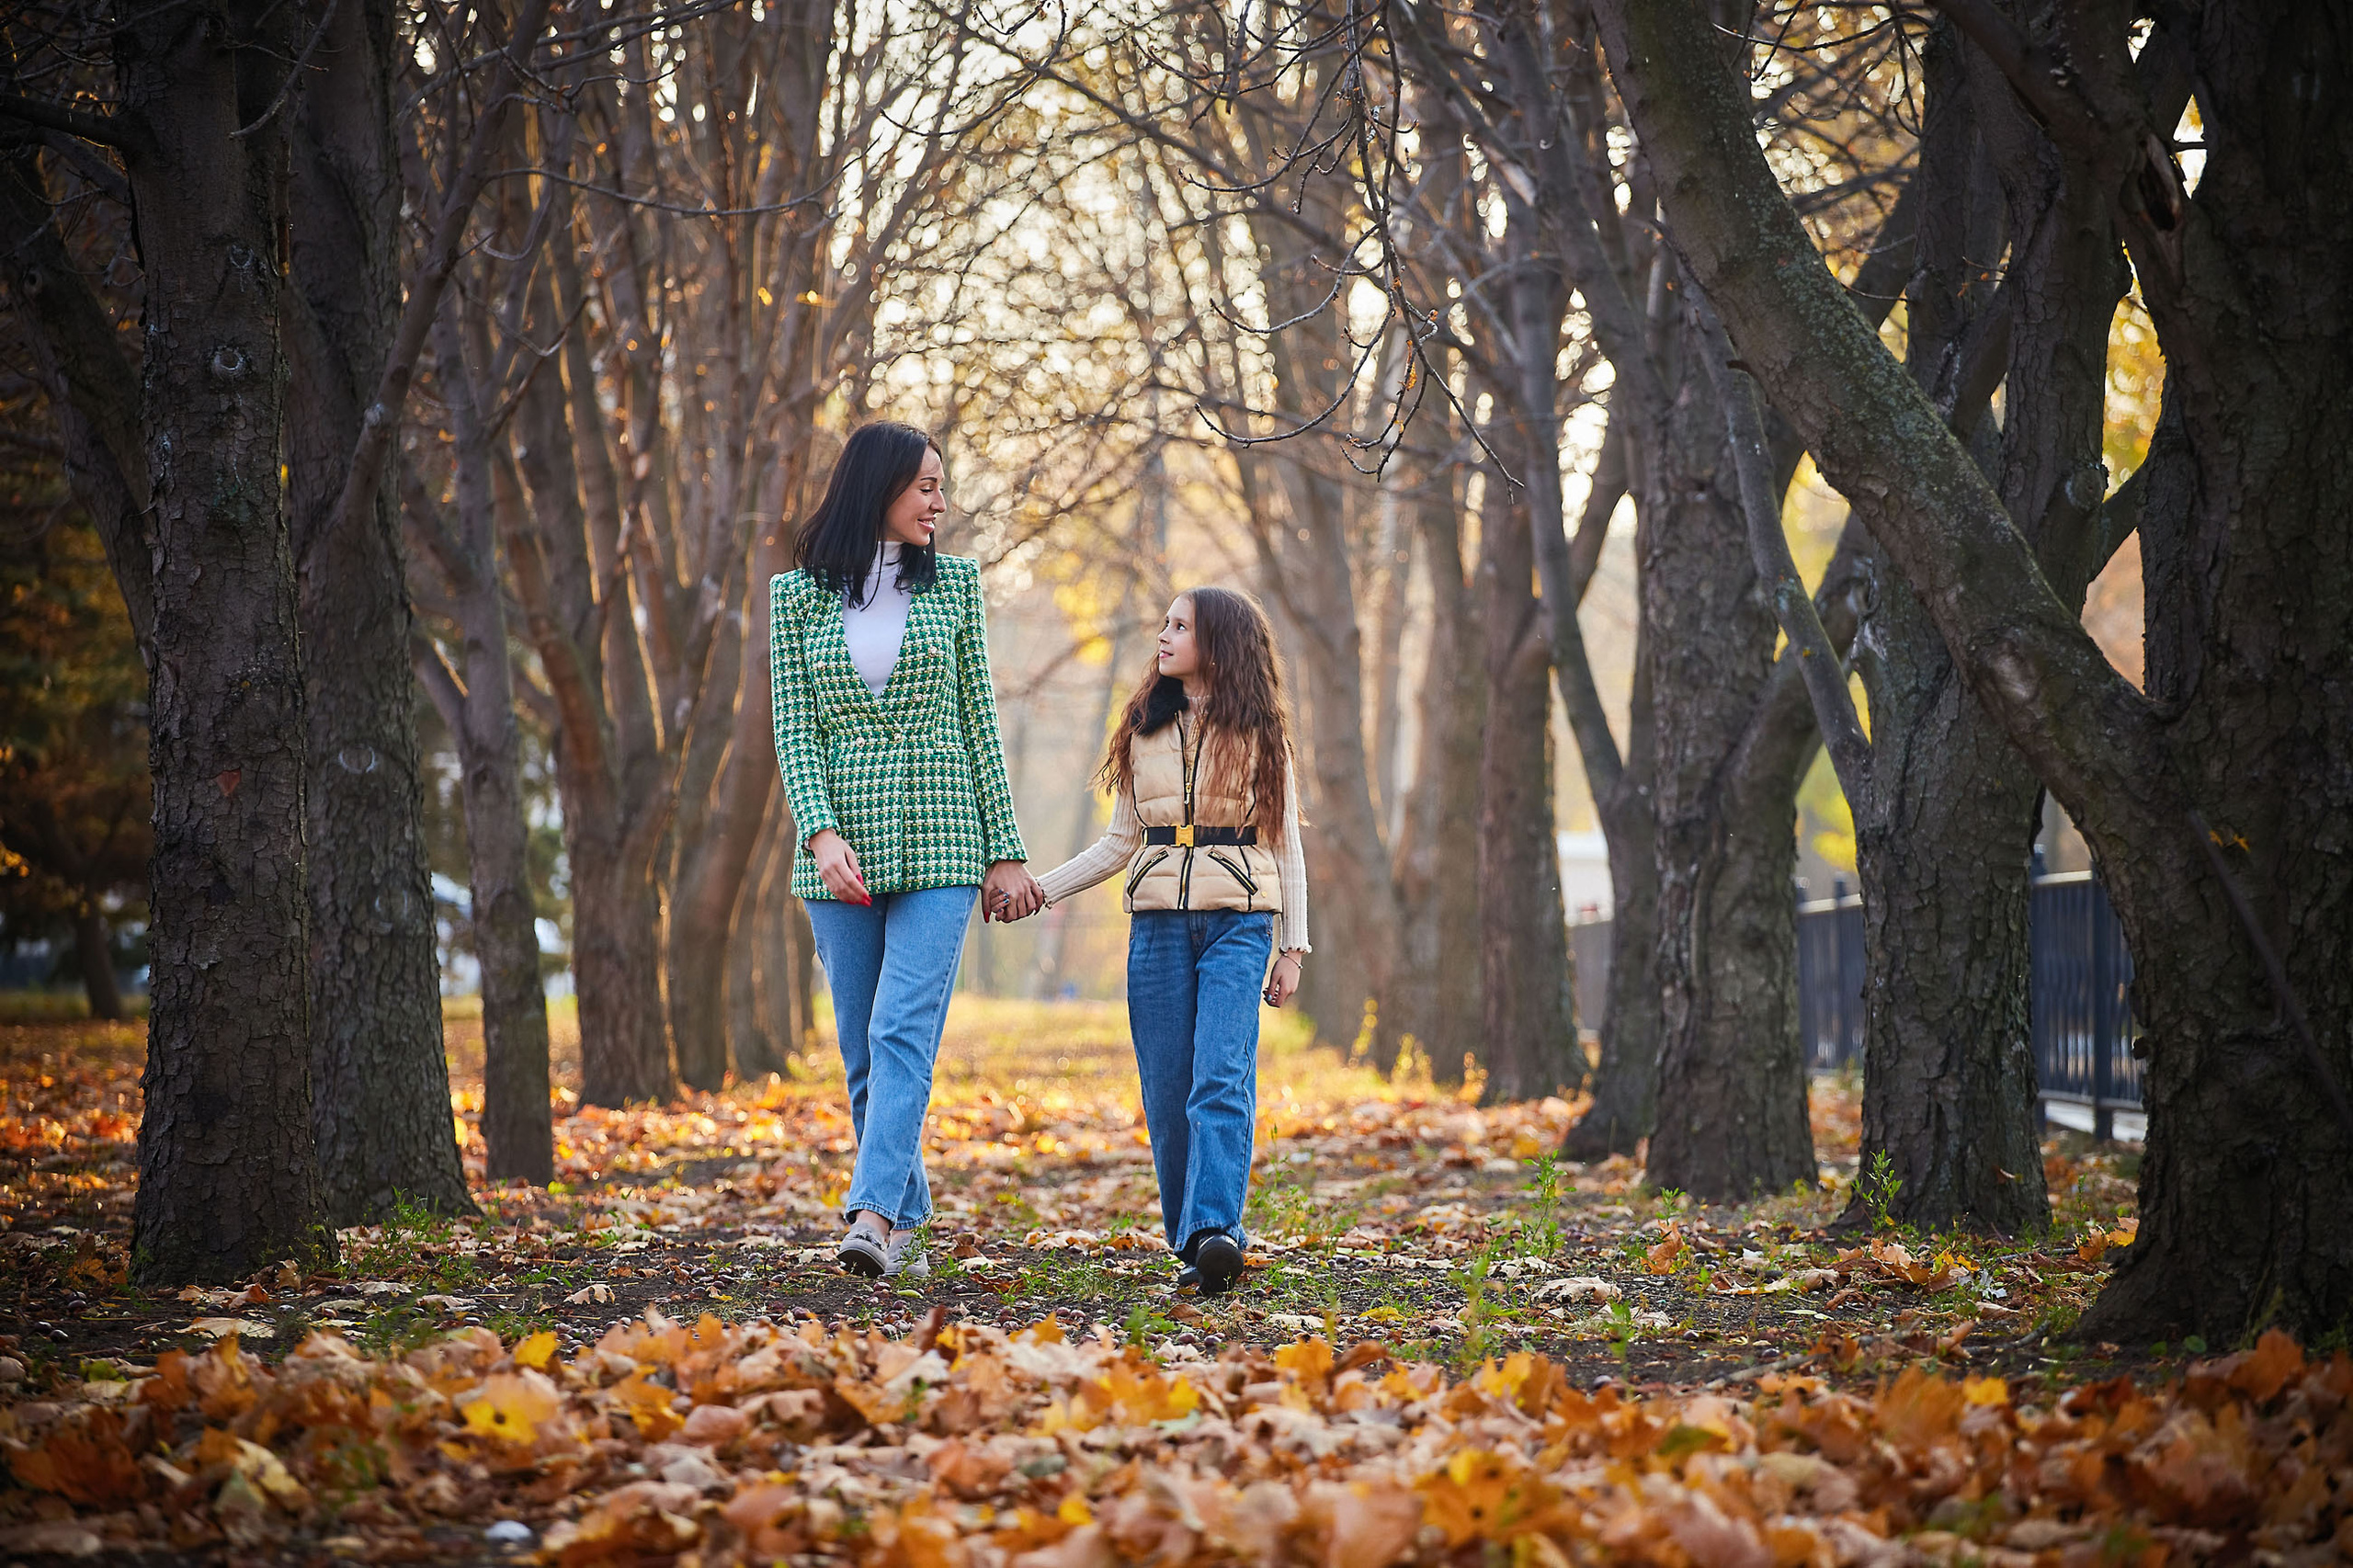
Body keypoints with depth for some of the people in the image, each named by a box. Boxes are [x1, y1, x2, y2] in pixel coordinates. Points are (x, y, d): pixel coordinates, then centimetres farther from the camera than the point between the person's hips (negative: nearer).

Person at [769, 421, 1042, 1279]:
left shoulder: (953, 581, 7)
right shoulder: (798, 592, 6)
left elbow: (979, 719, 7)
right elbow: (793, 726, 1)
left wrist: (1005, 850, 3)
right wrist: (821, 833, -15)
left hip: (938, 837, -1)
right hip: (842, 843, 1)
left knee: (903, 1031, -15)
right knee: (862, 1052, 5)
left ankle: (874, 1215, -23)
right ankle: (905, 1223, 16)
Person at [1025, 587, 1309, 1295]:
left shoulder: (1259, 734, 6)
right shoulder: (1144, 731, 14)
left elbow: (1285, 846, 8)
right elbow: (1122, 841, 18)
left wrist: (1294, 948, 3)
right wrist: (1039, 889, 9)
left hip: (1238, 924, -3)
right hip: (1158, 922, 3)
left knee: (1220, 1078, -18)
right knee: (1166, 1092, 0)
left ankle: (1215, 1230, -29)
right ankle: (1189, 1242, 8)